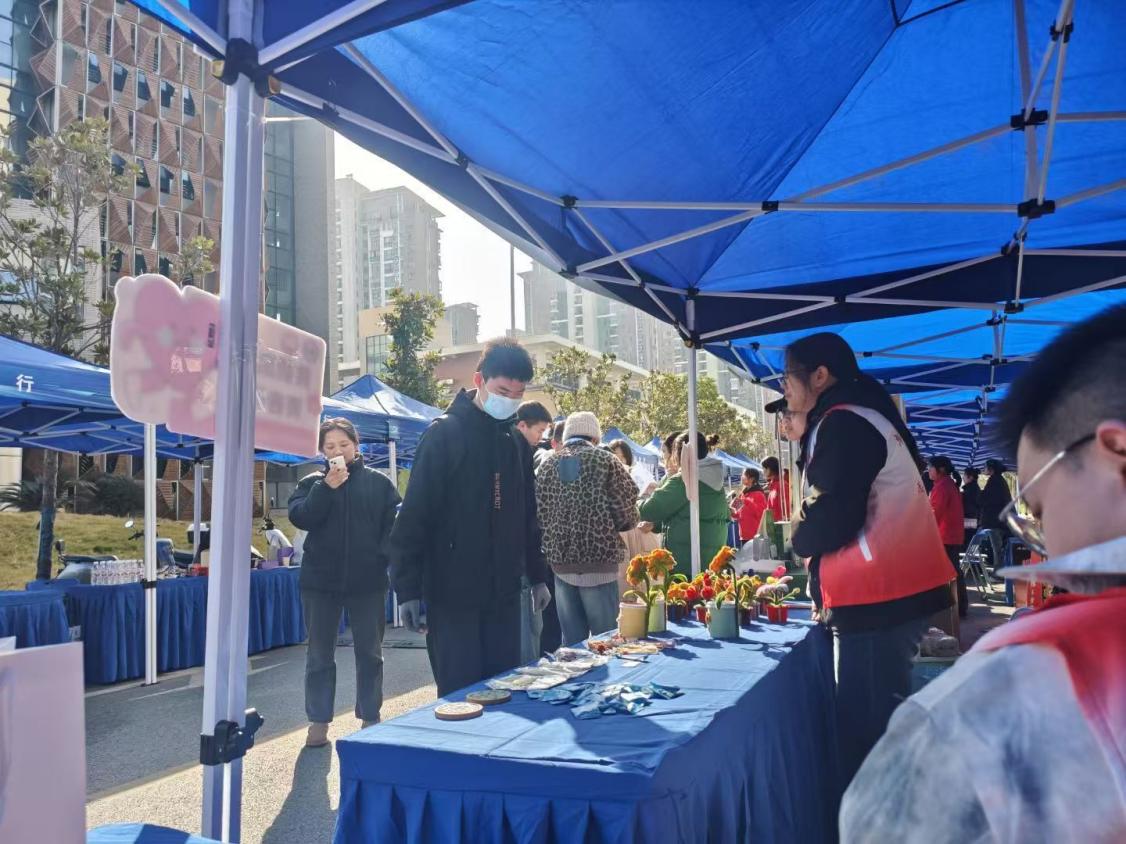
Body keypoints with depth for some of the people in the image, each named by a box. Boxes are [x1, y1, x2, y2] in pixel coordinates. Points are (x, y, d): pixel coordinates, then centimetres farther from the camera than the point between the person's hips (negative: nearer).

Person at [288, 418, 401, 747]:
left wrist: (384, 556, -13)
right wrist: (327, 487, -19)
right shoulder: (312, 483, 5)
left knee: (369, 653, 9)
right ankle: (319, 721, 19)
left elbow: (395, 521, -2)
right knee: (320, 654, 9)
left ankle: (370, 718, 22)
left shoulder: (378, 482, 2)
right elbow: (299, 517, -10)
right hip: (320, 580, 1)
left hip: (368, 581, -1)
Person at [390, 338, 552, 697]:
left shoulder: (517, 441, 10)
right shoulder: (444, 433, -9)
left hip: (503, 592, 6)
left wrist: (537, 576, 17)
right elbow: (414, 516, -12)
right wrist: (408, 587, -14)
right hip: (453, 591, -6)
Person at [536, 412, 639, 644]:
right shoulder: (606, 462, -4)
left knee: (572, 642, 11)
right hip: (598, 563, -4)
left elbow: (538, 514, 5)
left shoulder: (547, 465, 6)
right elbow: (627, 516, -7)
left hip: (560, 564, 4)